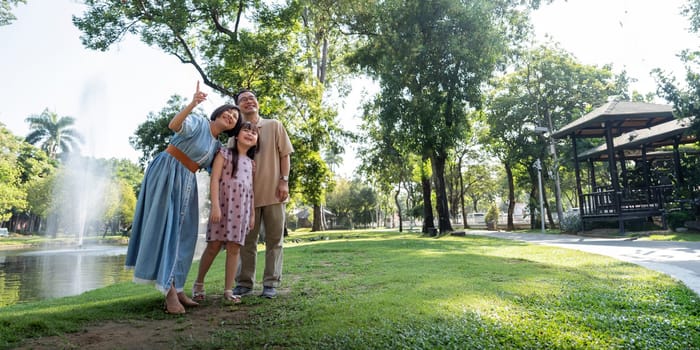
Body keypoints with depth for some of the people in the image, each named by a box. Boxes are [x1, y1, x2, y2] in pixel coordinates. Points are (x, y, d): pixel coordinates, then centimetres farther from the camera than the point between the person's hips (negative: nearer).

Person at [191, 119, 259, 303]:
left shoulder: (251, 162, 18)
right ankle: (198, 283, 16)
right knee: (214, 245, -3)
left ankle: (228, 290, 6)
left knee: (234, 248, 1)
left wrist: (252, 213, 13)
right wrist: (215, 205, -16)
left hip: (242, 208, 4)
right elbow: (214, 179, -6)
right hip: (223, 204, -4)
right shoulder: (225, 153, 4)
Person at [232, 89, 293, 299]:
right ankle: (244, 283, 16)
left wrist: (284, 181, -6)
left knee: (274, 240, 3)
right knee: (247, 240, 7)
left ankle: (271, 284, 10)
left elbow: (284, 154, 3)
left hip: (273, 191, -1)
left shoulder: (274, 126, 6)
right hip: (249, 193, 2)